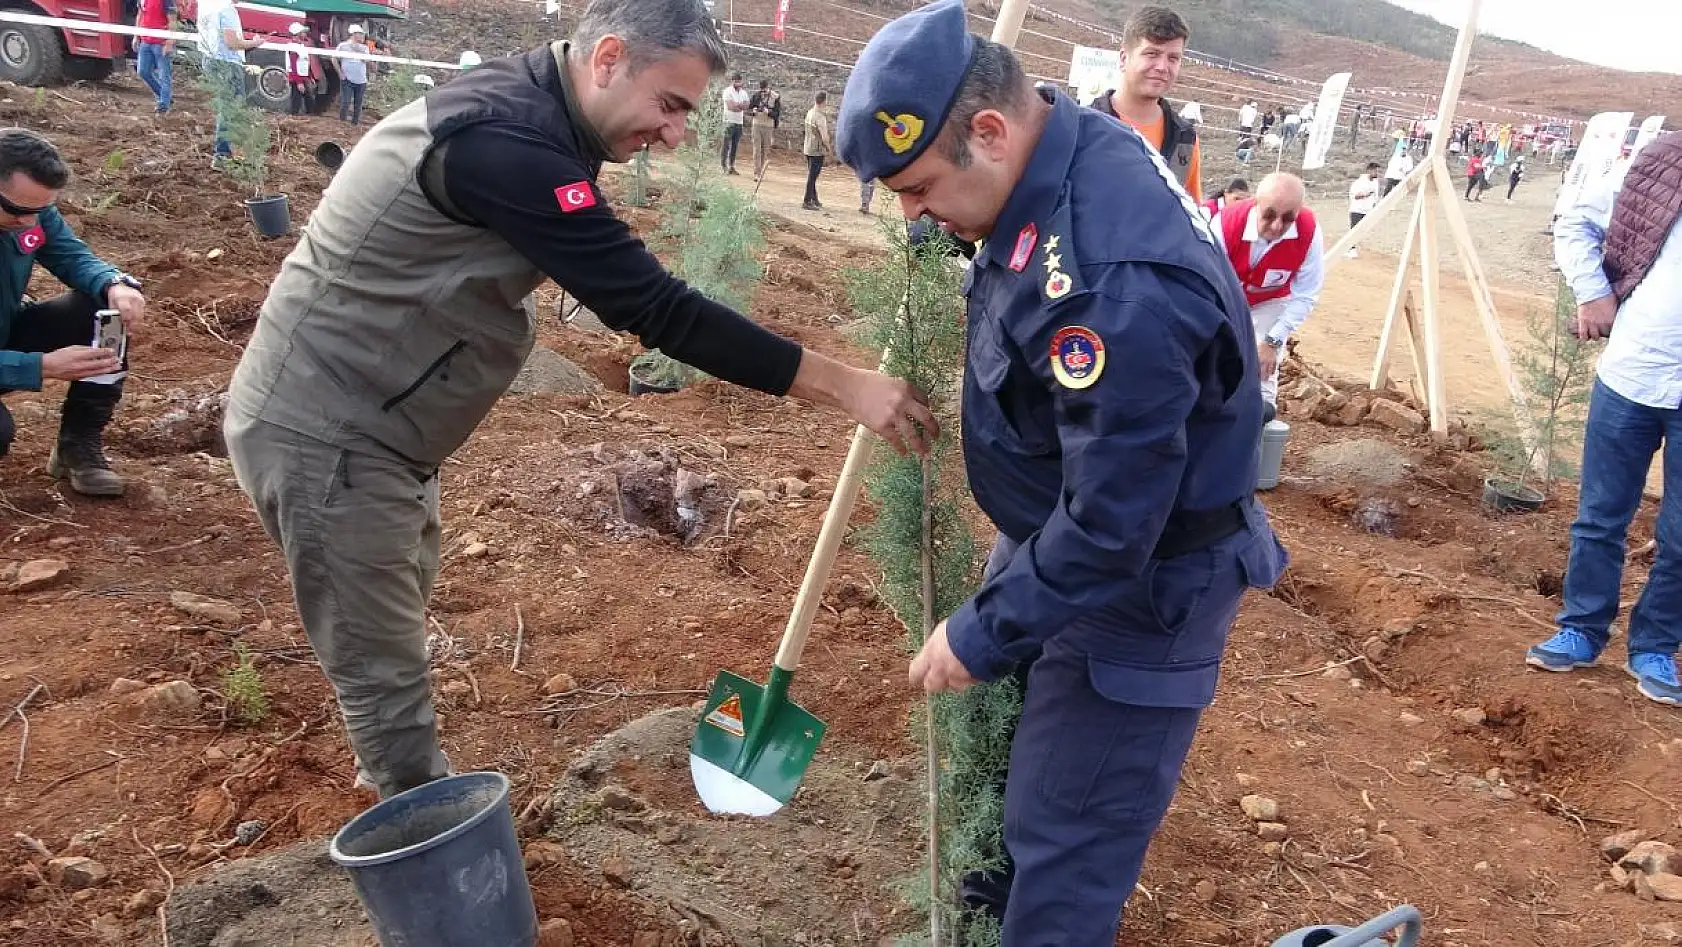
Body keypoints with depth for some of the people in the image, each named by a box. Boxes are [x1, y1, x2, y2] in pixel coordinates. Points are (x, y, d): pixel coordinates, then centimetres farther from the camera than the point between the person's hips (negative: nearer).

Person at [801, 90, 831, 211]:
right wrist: (829, 148, -3)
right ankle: (807, 202, 2)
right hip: (817, 150, -8)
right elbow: (824, 137, -22)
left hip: (808, 148, 8)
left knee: (811, 175, 17)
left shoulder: (809, 113, 6)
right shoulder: (820, 117, -20)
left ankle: (814, 199, 29)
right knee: (812, 176, -2)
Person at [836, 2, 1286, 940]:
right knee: (1010, 745, 30)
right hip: (1059, 535, 10)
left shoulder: (1112, 283, -38)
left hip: (1137, 584, -10)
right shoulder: (1079, 143, -7)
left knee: (1066, 842, 5)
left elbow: (1111, 522, -32)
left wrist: (982, 635, -20)